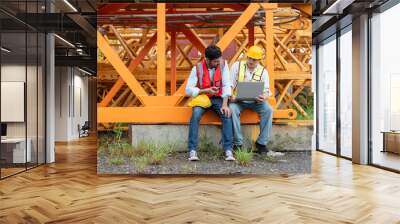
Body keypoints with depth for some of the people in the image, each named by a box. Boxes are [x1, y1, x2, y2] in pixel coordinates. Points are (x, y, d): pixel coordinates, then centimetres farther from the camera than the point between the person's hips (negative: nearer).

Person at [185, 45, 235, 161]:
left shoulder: (223, 64, -5)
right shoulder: (197, 68, -11)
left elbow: (226, 85, -8)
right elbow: (188, 90, -10)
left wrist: (225, 104, -20)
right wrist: (205, 90, -22)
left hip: (217, 98, 1)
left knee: (227, 114, -28)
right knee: (195, 115, -31)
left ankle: (228, 150, -26)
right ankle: (192, 151, -28)